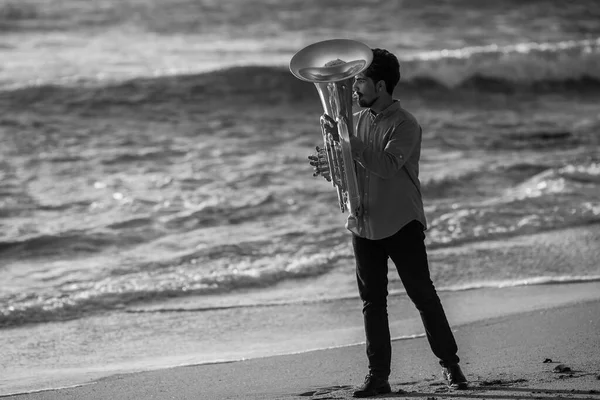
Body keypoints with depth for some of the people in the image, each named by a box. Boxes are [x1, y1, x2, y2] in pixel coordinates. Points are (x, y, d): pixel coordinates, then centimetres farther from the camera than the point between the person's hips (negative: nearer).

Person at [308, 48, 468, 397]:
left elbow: (386, 166, -26)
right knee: (373, 302, 6)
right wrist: (330, 166, -6)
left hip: (402, 225, -6)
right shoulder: (357, 120, 9)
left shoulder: (405, 125, -12)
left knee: (423, 295, -2)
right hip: (365, 225, 6)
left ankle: (450, 364, 10)